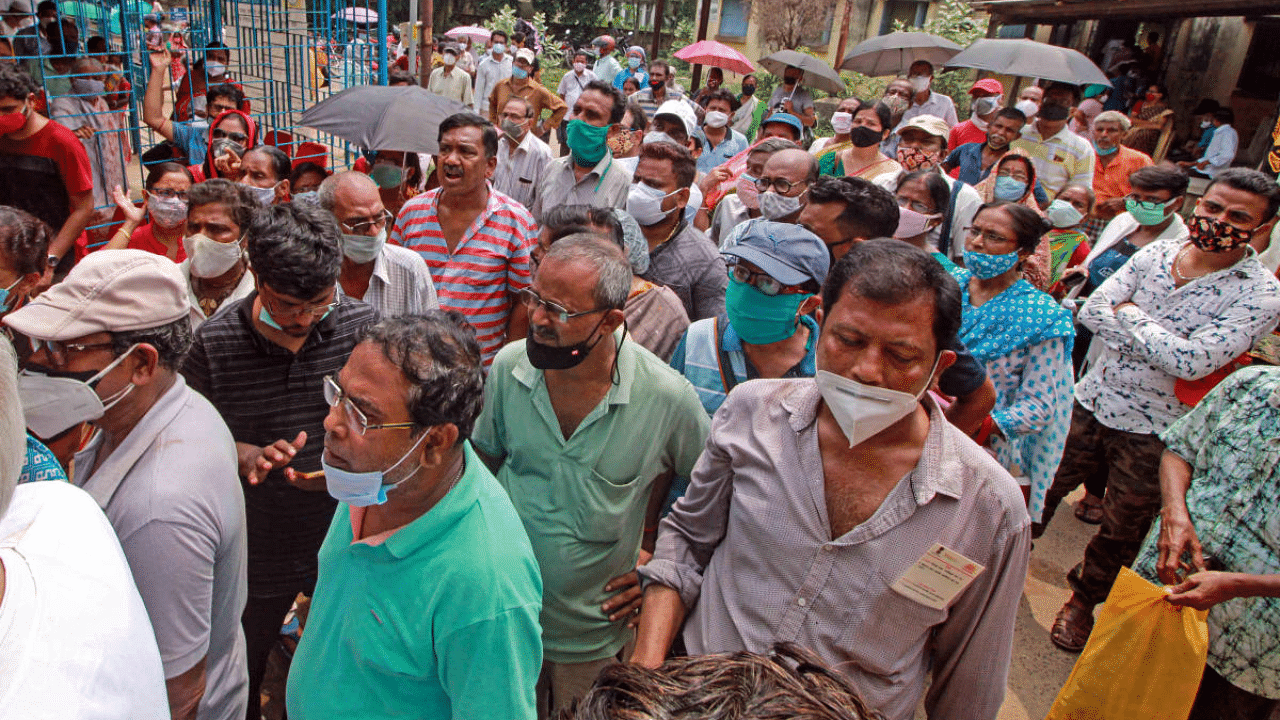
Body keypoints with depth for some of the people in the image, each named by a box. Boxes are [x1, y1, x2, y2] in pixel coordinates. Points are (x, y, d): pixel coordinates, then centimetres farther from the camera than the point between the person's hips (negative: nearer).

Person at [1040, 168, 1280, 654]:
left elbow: (1194, 361, -26)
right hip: (1092, 399, 3)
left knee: (1122, 528, 13)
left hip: (1154, 431, -3)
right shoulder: (1156, 253, -1)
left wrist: (1131, 314, -16)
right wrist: (1165, 346, -19)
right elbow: (1091, 311, -10)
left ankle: (1084, 598, 37)